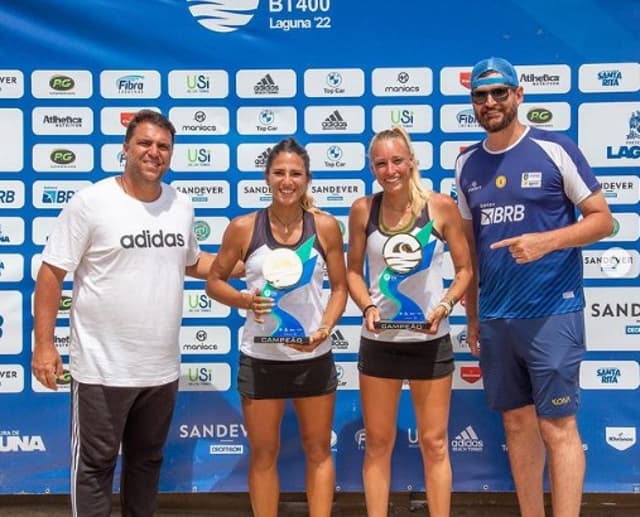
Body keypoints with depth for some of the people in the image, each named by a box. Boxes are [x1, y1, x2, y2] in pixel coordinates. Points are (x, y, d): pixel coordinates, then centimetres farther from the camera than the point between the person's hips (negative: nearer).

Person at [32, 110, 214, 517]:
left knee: (148, 460, 21)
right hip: (103, 369, -5)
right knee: (94, 465, 8)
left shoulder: (182, 205, 4)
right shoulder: (91, 202, -11)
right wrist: (44, 344, -14)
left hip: (162, 368, 5)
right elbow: (51, 273, -10)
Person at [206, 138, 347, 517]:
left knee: (319, 450, 13)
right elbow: (214, 281, 3)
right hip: (260, 357, 0)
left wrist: (325, 329, -12)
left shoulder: (326, 226, -3)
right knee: (263, 453, 11)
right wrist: (243, 299, -17)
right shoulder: (243, 228, -5)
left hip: (314, 356, 1)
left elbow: (340, 287, 4)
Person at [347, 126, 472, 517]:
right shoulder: (363, 210, -2)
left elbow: (464, 269, 1)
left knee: (434, 443, 8)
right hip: (379, 340, 2)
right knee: (377, 443, 11)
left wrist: (445, 305, -14)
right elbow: (354, 271, 6)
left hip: (430, 340, -1)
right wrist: (368, 306, -11)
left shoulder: (441, 207, -6)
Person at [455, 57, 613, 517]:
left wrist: (547, 241, -21)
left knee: (557, 426, -2)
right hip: (495, 317, 5)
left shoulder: (555, 149, -5)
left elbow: (603, 219, -4)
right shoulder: (468, 163, 10)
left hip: (552, 312, -5)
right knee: (517, 421, 13)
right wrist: (472, 316, 13)